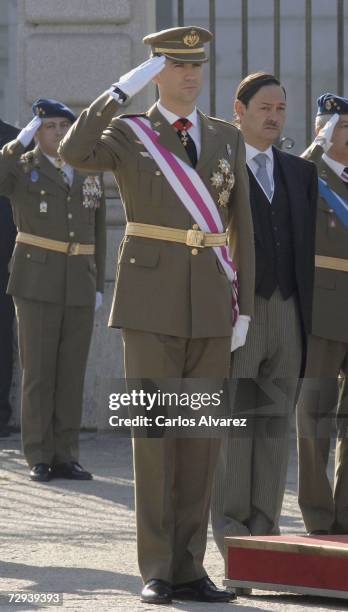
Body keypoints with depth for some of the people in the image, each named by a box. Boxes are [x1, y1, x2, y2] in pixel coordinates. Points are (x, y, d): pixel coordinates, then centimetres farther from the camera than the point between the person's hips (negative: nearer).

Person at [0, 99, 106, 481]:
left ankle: (64, 456, 8)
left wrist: (98, 286, 9)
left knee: (71, 373, 3)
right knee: (38, 371, -5)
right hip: (37, 283, -4)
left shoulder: (90, 174, 11)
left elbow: (96, 234, 14)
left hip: (79, 286, 4)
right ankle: (38, 459, 0)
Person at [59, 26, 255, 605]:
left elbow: (241, 226, 10)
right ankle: (157, 572, 0)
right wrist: (124, 89, -23)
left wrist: (244, 310, 3)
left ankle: (188, 567, 8)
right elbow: (74, 153, -23)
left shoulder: (227, 139, 11)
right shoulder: (127, 134, 1)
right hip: (151, 300, -3)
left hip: (211, 303, 3)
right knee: (154, 431, -5)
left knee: (201, 435, 3)